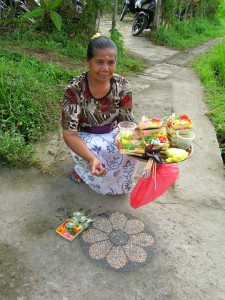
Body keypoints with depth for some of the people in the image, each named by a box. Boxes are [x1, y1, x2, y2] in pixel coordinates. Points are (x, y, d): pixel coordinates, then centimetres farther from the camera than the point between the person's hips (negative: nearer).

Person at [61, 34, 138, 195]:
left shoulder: (123, 86, -15)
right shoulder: (75, 89, -25)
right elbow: (69, 133, -26)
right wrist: (91, 158, -44)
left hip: (112, 134, 4)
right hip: (85, 138, -3)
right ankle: (84, 167, 2)